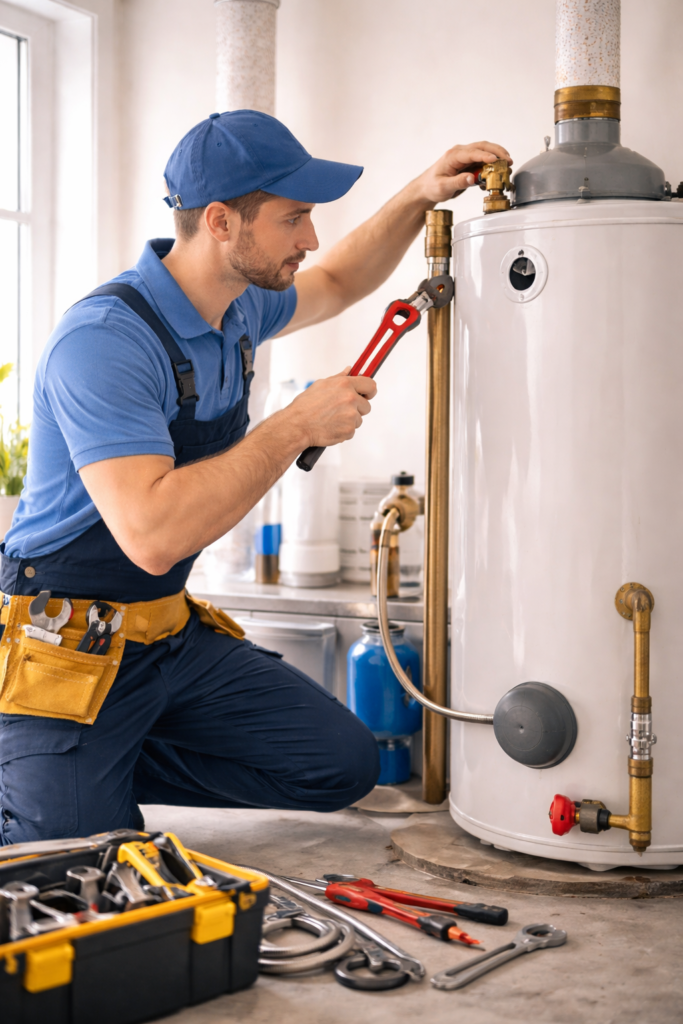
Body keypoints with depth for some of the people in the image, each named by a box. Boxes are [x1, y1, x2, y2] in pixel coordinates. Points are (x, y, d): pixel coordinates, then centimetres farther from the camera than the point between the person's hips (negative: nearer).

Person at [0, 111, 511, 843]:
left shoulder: (235, 308, 3)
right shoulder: (104, 340, -25)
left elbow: (336, 283, 26)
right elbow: (152, 535, -35)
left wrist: (419, 196, 12)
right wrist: (297, 426, -27)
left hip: (171, 632, 8)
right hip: (70, 647, -8)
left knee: (343, 766, 0)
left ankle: (112, 772, 12)